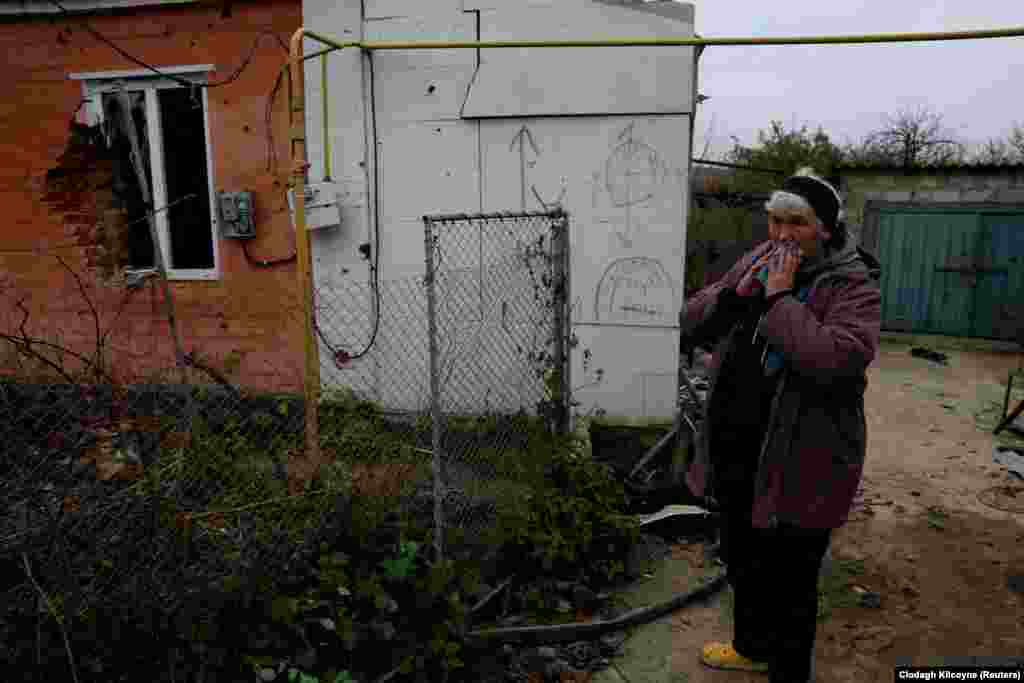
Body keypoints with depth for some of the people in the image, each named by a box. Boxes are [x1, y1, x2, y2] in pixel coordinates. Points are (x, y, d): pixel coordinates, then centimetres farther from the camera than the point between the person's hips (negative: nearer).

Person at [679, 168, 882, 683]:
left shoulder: (853, 286, -14)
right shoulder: (755, 264, 3)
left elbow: (834, 360, -32)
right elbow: (689, 326, 2)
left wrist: (780, 298, -24)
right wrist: (736, 294, -14)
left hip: (799, 462, -6)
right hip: (735, 452, 7)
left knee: (788, 580, 8)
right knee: (741, 560, 24)